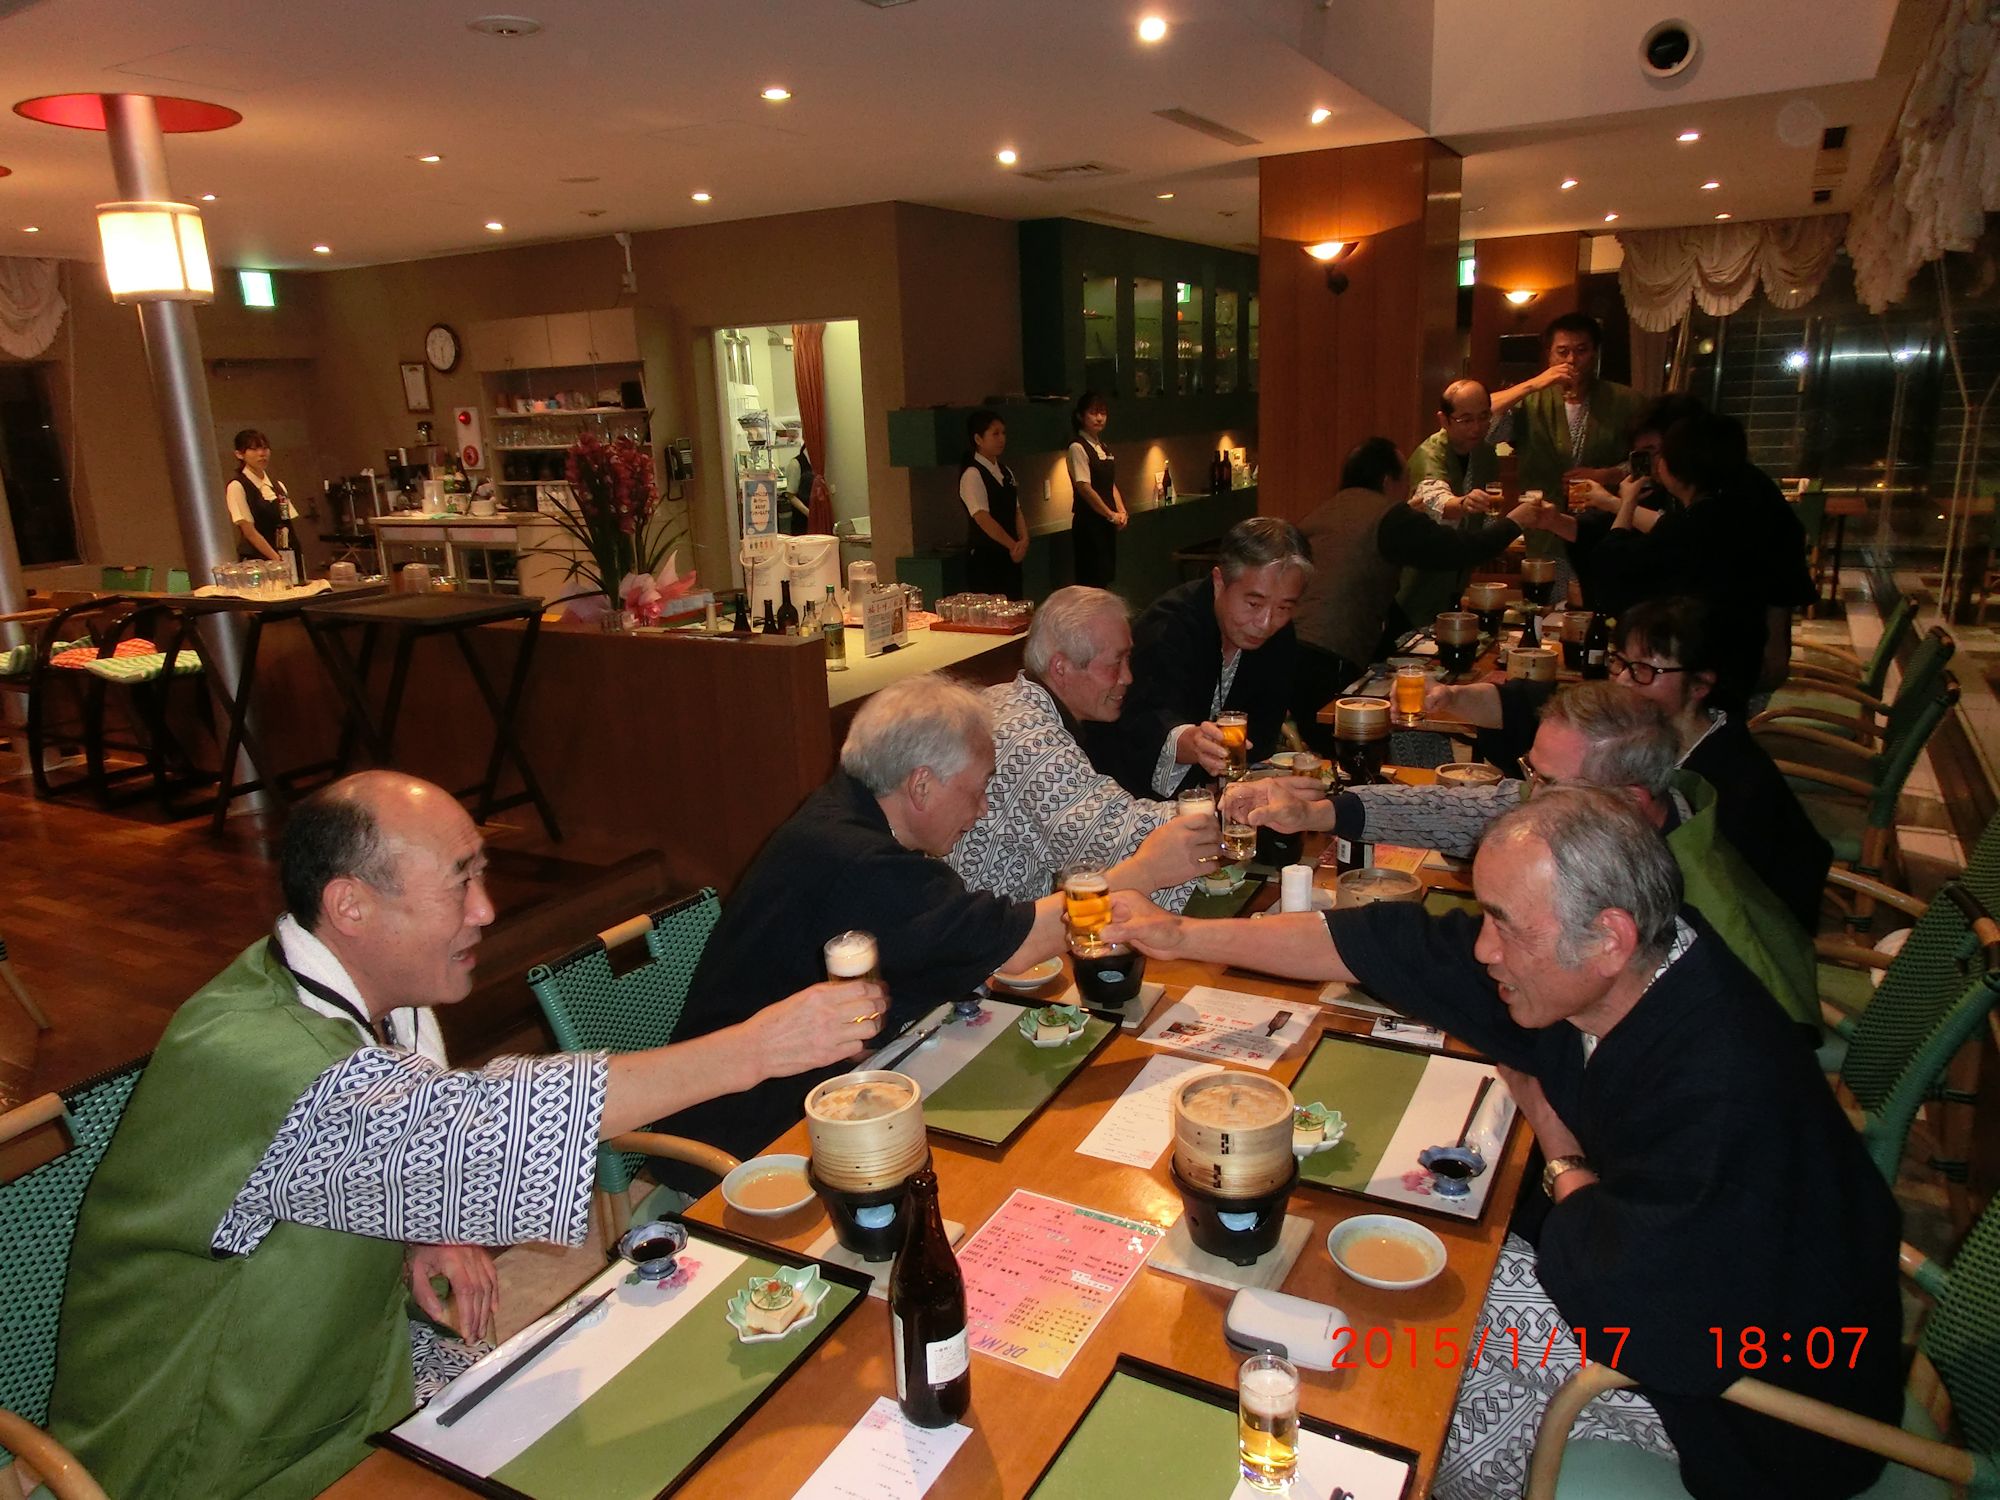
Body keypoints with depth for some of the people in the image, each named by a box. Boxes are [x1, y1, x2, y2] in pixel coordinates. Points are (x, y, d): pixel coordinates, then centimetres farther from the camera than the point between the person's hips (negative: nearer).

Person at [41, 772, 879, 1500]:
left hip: (350, 1383, 7)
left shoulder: (368, 991, -5)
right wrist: (750, 1052, -42)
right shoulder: (244, 1057, -32)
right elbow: (476, 1125, -42)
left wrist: (422, 1228, -10)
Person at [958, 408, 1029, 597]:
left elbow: (1016, 510, 10)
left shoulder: (1005, 472, 14)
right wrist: (1013, 545, -18)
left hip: (1009, 557, 8)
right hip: (985, 559, -8)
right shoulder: (972, 474, -11)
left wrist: (1023, 540, -8)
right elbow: (982, 518, -19)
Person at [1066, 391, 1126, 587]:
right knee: (1092, 581, -7)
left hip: (1106, 522, 8)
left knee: (1106, 577, 10)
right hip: (1088, 522, -8)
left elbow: (1111, 484, 16)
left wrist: (1121, 512, -1)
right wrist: (1111, 515, -14)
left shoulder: (1103, 448, 14)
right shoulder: (1078, 448, -11)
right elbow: (1084, 488, -18)